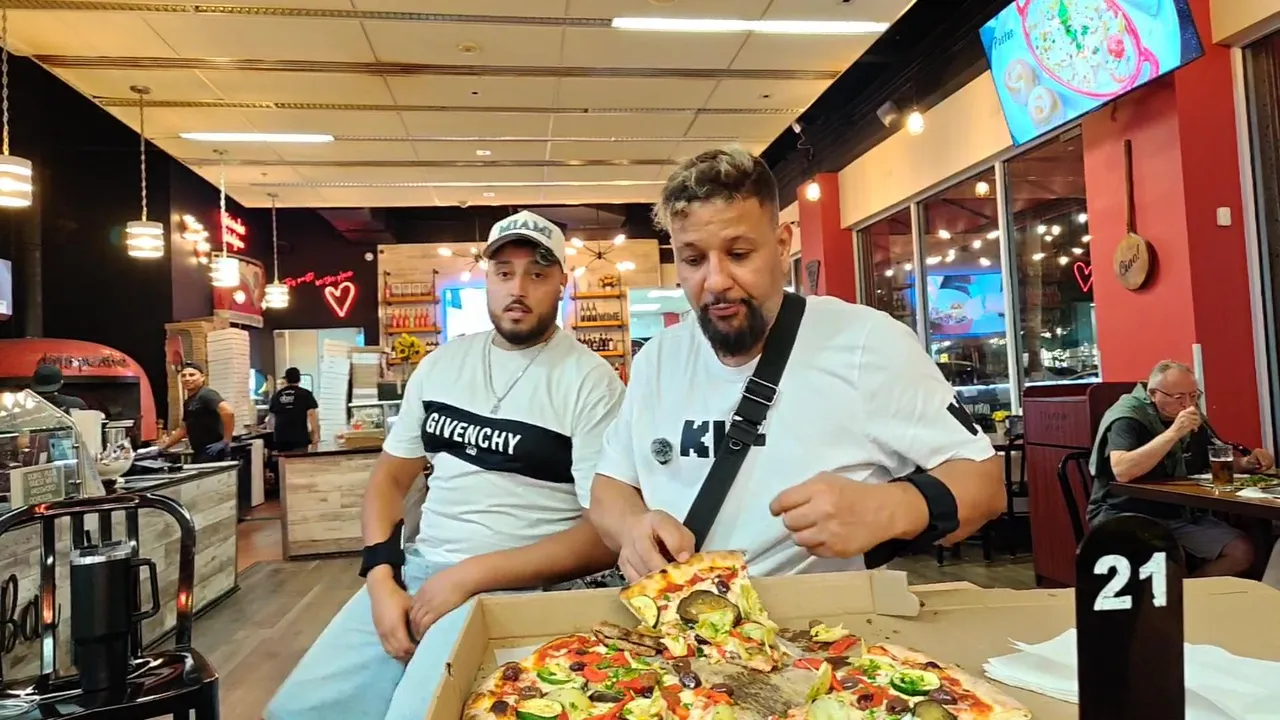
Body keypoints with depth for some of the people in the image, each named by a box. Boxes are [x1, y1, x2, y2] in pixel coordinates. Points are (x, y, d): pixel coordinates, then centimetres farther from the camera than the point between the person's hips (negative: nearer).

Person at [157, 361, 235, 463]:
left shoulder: (206, 394, -13)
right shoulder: (188, 402, 18)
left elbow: (228, 412, -28)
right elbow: (184, 429, 29)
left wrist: (226, 441, -24)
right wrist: (163, 447, 26)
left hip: (212, 452, -10)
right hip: (200, 453, 10)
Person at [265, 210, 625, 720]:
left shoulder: (589, 380, -8)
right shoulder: (441, 363, 10)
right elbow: (391, 476, 14)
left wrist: (473, 575, -17)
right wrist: (381, 577, -3)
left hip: (517, 588, -5)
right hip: (417, 569, 5)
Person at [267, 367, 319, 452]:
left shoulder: (276, 395, 13)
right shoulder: (305, 394, -1)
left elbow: (272, 414, 24)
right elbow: (311, 414, -9)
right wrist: (316, 433, -6)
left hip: (280, 436, 4)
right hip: (300, 436, -4)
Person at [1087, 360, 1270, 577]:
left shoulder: (1194, 419, 10)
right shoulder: (1127, 416, -15)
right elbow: (1122, 471, -32)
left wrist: (1248, 462, 0)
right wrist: (1174, 432, -32)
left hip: (1178, 514, 8)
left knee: (1242, 551, -9)